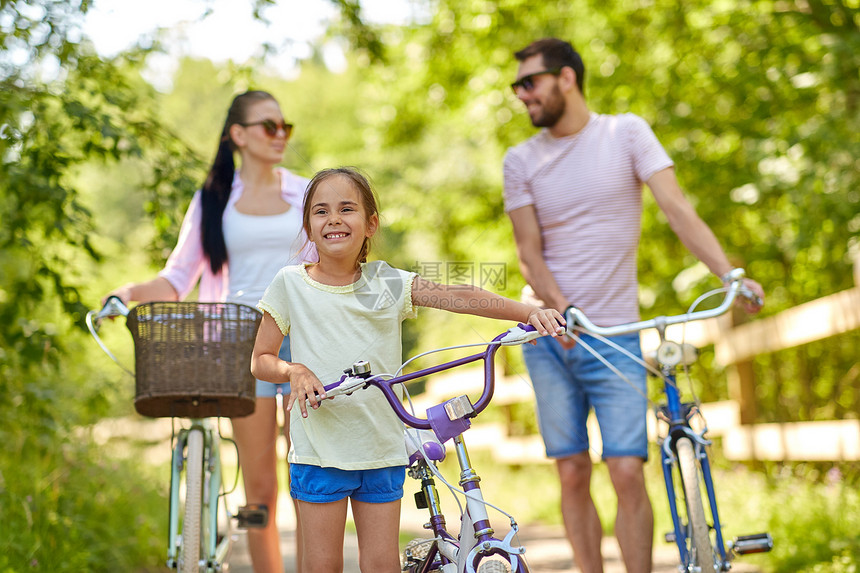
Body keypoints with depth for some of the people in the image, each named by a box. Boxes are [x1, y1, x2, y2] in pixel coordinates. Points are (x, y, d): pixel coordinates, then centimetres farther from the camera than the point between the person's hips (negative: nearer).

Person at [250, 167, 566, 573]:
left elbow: (458, 297, -8)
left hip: (383, 449, 1)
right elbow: (260, 360, 5)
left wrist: (529, 312, -21)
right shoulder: (290, 284, 1)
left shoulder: (388, 283, 3)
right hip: (319, 450, -1)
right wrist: (294, 371, -16)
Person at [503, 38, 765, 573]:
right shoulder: (521, 161, 6)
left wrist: (731, 275, -21)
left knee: (627, 472, -9)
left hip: (615, 336, -2)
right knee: (573, 474, 4)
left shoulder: (626, 132, 0)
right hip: (549, 340, 2)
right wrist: (562, 310, -17)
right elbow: (530, 252, 1)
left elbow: (678, 208, -8)